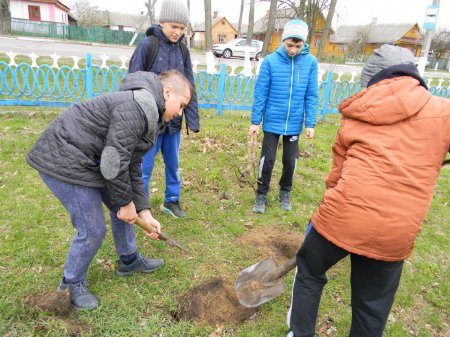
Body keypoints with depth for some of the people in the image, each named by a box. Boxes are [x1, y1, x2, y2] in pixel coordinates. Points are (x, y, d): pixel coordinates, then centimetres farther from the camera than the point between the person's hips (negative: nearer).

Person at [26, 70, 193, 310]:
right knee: (93, 231, -3)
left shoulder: (149, 115, 11)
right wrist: (126, 203, -9)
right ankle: (72, 285, 24)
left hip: (87, 160, 10)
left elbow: (132, 167, 13)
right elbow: (114, 163, -24)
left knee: (122, 207, 18)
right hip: (63, 161, -10)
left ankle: (129, 261, 39)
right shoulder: (137, 108, -23)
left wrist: (143, 212, 11)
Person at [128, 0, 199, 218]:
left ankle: (171, 202, 33)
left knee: (173, 164, 16)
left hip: (173, 121, 5)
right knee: (144, 168, 4)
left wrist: (193, 121, 0)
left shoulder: (183, 51, 6)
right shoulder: (147, 46, -9)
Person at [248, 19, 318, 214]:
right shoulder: (270, 61, -9)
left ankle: (285, 193, 34)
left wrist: (310, 123, -4)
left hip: (294, 124, 2)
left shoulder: (311, 62, -5)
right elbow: (260, 94, -5)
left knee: (290, 161, 12)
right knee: (267, 160, 4)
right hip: (272, 122, -1)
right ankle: (261, 194, 23)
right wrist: (255, 121, -5)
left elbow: (311, 96, -1)